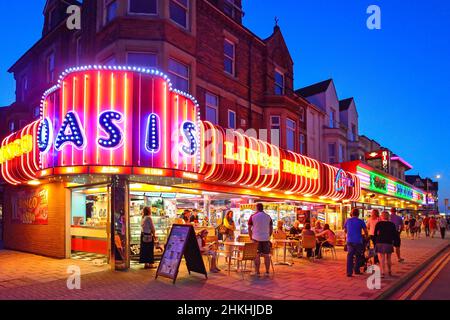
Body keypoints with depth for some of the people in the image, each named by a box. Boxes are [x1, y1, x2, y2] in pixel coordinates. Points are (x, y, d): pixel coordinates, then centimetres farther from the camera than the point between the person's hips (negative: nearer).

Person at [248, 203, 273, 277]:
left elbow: (249, 228, 1)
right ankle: (267, 272, 11)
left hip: (256, 238, -2)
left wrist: (251, 237, 10)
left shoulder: (253, 216, 0)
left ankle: (257, 272, 4)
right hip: (266, 239, 2)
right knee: (266, 255, 8)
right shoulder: (268, 217, 5)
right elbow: (271, 229, 7)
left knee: (257, 256, 2)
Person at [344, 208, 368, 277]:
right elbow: (366, 231, 1)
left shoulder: (348, 220, 5)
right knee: (358, 256, 16)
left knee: (350, 256, 2)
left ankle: (349, 272, -4)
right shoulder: (360, 221, -3)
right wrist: (366, 236, 23)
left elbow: (345, 230, 19)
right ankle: (357, 270, 23)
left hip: (350, 241, 1)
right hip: (358, 241, -1)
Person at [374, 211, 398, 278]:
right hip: (389, 243, 3)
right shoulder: (392, 224, 5)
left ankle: (382, 273, -5)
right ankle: (390, 272, 30)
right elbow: (395, 235, 6)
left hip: (380, 243, -3)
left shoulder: (379, 224, -2)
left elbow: (375, 233, 0)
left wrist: (375, 241, 9)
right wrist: (394, 242, 13)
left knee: (381, 259, 0)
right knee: (388, 258, 19)